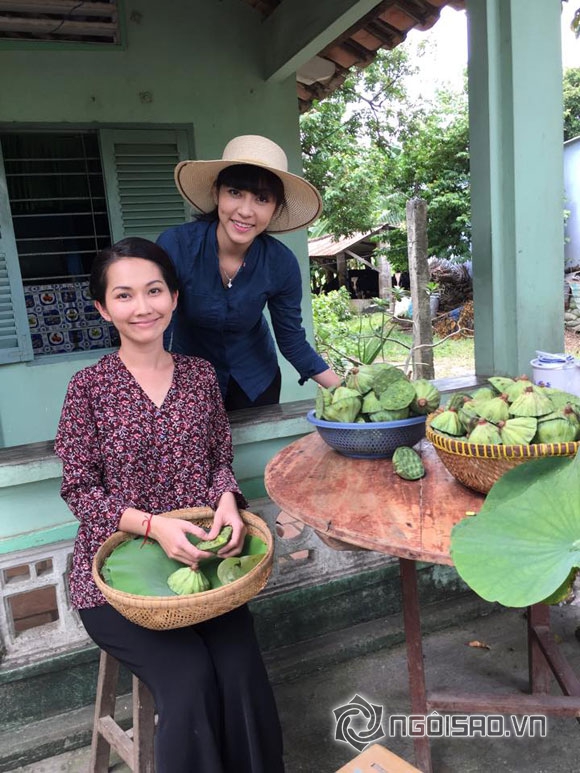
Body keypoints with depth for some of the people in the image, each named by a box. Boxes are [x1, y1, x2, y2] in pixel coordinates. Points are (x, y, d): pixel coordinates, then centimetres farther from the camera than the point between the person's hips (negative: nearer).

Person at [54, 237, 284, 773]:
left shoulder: (201, 375, 5)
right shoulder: (89, 387, -6)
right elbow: (79, 490, -5)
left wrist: (227, 500, -13)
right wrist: (152, 524, -21)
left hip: (201, 560, 3)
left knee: (243, 675, -15)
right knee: (190, 679, -19)